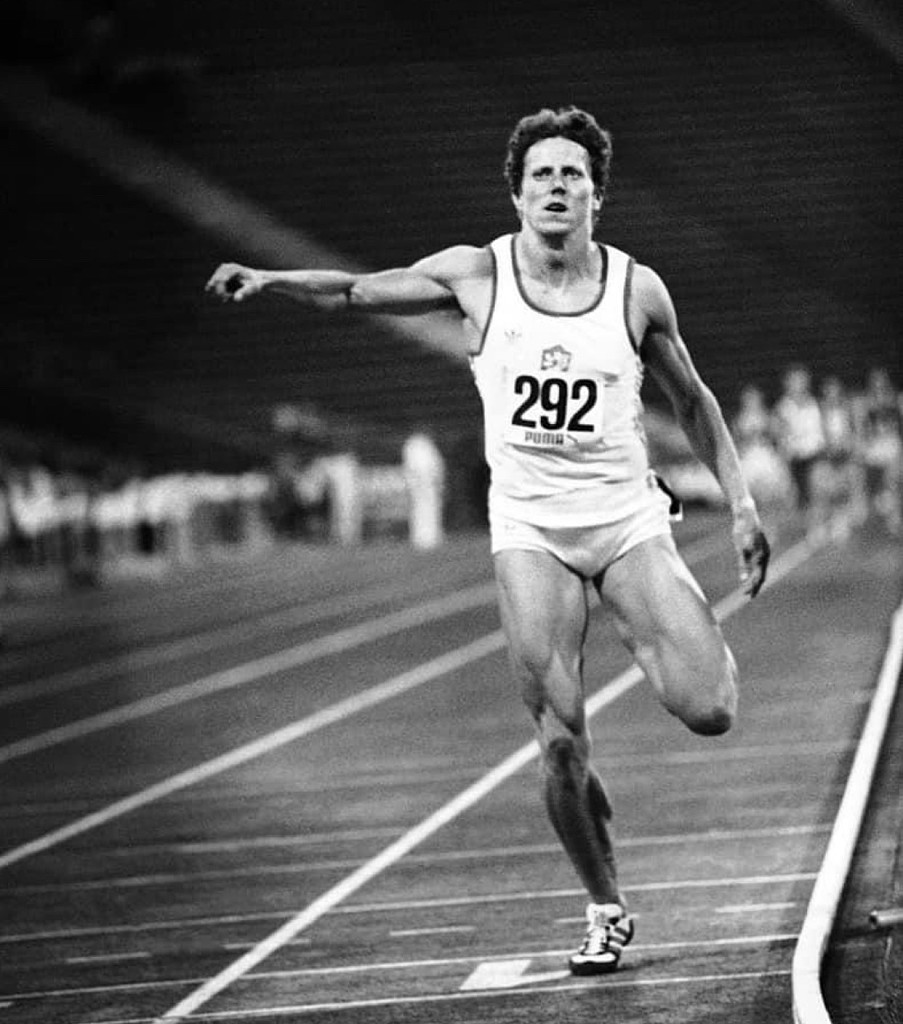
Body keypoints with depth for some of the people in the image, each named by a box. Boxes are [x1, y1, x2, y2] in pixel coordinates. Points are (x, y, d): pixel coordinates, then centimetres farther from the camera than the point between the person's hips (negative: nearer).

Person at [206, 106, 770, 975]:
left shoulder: (637, 291, -1)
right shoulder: (477, 275, -2)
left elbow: (691, 399, 11)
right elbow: (360, 290, 7)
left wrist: (740, 503, 8)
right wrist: (271, 280, -9)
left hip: (626, 519, 0)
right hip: (529, 527, 0)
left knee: (708, 712, -14)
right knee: (560, 740, -9)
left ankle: (674, 639, 22)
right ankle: (606, 912, 9)